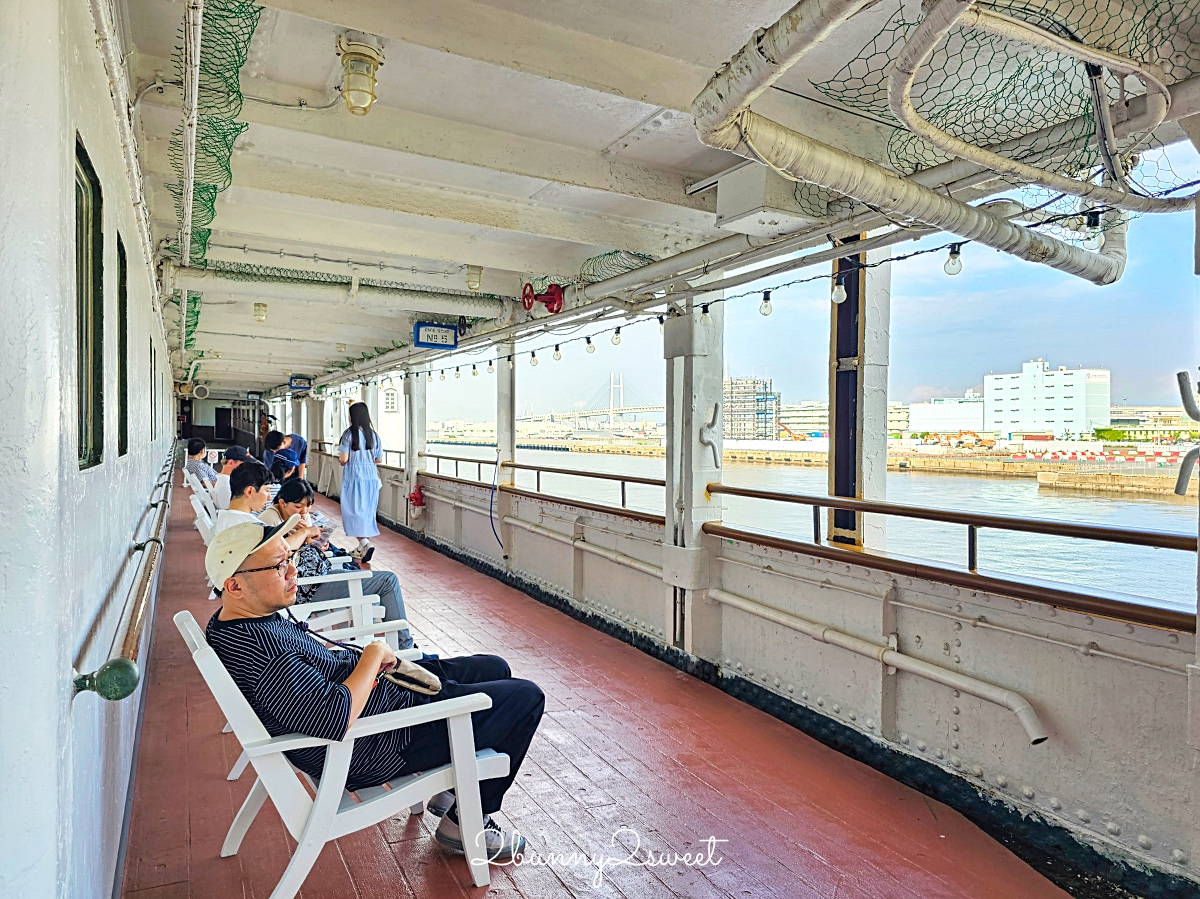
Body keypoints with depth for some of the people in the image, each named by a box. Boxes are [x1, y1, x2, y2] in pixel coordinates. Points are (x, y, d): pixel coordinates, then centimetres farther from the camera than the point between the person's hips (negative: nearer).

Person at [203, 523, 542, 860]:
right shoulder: (259, 649, -33)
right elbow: (337, 717, -36)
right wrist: (374, 655, -20)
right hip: (371, 749, -10)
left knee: (495, 668, 18)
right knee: (525, 698, -7)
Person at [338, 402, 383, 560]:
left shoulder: (349, 434, -11)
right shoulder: (374, 435, 4)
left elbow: (343, 459, -13)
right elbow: (378, 459, 10)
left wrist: (340, 460, 9)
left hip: (354, 477, -5)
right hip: (371, 476, 5)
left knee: (354, 511, 2)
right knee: (367, 511, 12)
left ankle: (364, 542, -14)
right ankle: (362, 547, 19)